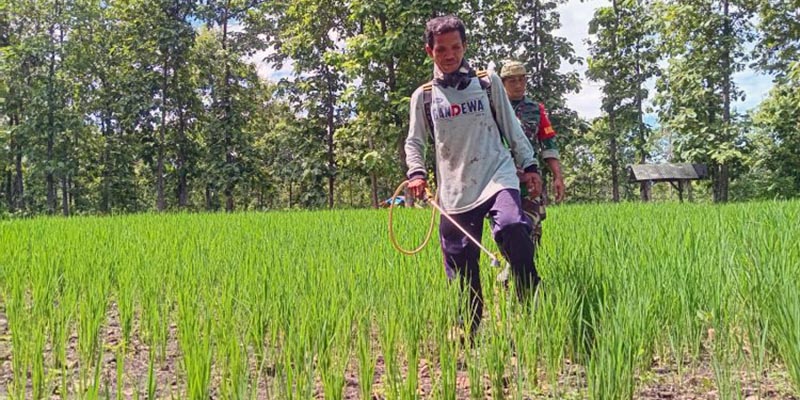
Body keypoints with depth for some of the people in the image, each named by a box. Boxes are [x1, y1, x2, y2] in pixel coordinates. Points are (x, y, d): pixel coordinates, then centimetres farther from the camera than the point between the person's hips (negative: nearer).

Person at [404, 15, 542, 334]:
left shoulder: (489, 82, 10)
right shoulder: (423, 96, 11)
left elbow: (511, 128, 14)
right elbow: (414, 143, 13)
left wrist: (529, 166, 10)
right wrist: (416, 173, -5)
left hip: (497, 176, -1)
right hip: (454, 191, 1)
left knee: (512, 227, -30)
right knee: (461, 269, 3)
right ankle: (468, 332, 20)